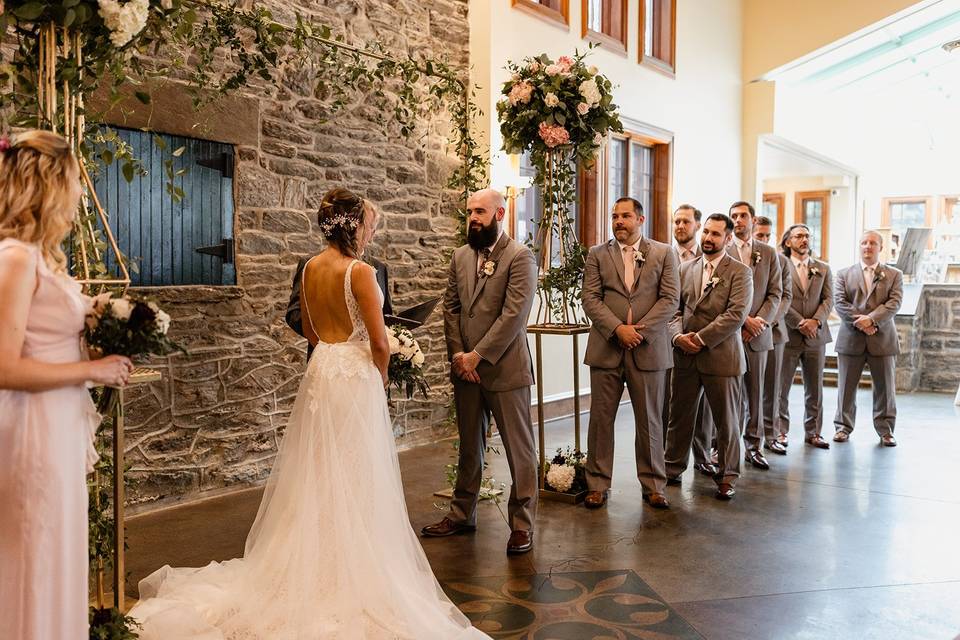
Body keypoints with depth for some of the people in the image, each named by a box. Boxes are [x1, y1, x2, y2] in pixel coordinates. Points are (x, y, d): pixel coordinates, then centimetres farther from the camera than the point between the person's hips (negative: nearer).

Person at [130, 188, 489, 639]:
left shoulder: (310, 268, 5)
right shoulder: (359, 271, -17)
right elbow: (379, 341, -15)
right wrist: (381, 378, 2)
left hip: (320, 370, 7)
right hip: (356, 376, -7)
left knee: (319, 473, 16)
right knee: (355, 479, 2)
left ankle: (314, 563, 28)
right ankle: (354, 573, 13)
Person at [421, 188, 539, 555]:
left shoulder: (520, 257, -9)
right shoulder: (461, 256, 11)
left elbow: (514, 315, -17)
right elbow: (451, 308, 9)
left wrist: (478, 356, -17)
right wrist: (457, 354, -4)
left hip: (504, 369, -6)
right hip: (465, 369, 6)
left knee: (519, 449, 4)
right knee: (469, 446, 17)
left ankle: (522, 523, 14)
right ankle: (462, 515, 30)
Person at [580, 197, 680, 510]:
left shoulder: (664, 253, 6)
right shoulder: (597, 255, 7)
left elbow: (670, 299, -1)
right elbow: (590, 299, -1)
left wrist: (640, 330, -11)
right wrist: (618, 329, -14)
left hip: (648, 348, 0)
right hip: (606, 349, 1)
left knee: (650, 421, 7)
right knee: (601, 419, 5)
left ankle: (653, 486, 19)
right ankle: (598, 484, 15)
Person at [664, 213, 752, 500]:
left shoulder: (740, 273, -3)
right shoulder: (686, 270, 11)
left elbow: (736, 314, -14)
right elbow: (675, 309, 9)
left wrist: (701, 338, -17)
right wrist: (678, 336, -10)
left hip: (721, 356, -4)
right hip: (685, 356, 4)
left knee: (726, 421, 6)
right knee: (680, 417, 11)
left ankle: (727, 477, 20)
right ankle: (673, 469, 25)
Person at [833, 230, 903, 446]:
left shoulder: (894, 275, 9)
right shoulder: (844, 274, 10)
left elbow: (894, 303, -5)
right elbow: (839, 303, -2)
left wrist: (871, 319, -18)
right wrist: (859, 323, -14)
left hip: (882, 339, 0)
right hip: (851, 339, 0)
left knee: (885, 387, 4)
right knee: (846, 386, 4)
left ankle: (885, 430, 16)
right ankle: (843, 427, 15)